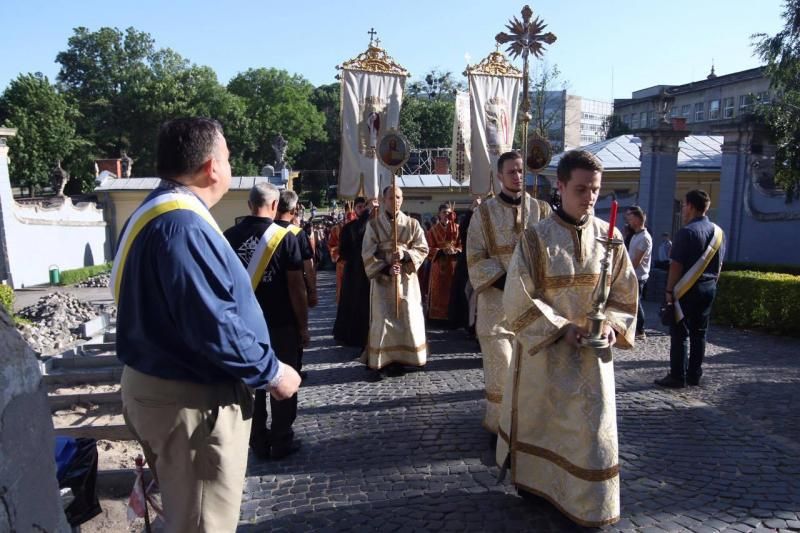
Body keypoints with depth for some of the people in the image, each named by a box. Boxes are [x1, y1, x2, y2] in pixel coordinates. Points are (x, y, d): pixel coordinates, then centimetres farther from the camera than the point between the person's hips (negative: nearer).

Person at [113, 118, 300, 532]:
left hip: (156, 384, 10)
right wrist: (271, 372, -16)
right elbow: (213, 326, -30)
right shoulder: (183, 225, -25)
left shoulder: (152, 213, 9)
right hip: (191, 400, -10)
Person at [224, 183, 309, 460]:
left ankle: (259, 442, 25)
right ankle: (281, 442, 20)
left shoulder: (229, 236, -2)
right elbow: (296, 287, -13)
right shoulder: (285, 237, -13)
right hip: (281, 324, -3)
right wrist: (303, 325, -3)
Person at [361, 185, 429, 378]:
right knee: (382, 321, -3)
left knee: (408, 319, 2)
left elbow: (423, 248, 2)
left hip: (407, 279, 2)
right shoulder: (373, 225, 1)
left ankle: (400, 359, 17)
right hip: (382, 279, -2)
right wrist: (386, 269, -16)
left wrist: (405, 254, -17)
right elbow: (368, 254, -3)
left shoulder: (412, 224, 5)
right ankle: (378, 363, 3)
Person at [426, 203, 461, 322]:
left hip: (454, 266, 0)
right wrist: (441, 251, -17)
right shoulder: (433, 231, 6)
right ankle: (437, 318, 5)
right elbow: (429, 250, 0)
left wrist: (455, 250, -19)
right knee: (439, 294, 0)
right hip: (439, 267, 0)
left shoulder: (457, 228, 6)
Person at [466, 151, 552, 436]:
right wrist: (505, 281, -14)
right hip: (496, 298, -1)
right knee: (500, 365, 0)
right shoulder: (485, 212, 3)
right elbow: (475, 258, -2)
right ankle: (498, 424, 14)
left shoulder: (542, 210, 7)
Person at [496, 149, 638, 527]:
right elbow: (517, 301, -12)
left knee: (593, 426, 9)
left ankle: (590, 503, 29)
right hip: (543, 351, -2)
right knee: (539, 422, 13)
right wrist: (562, 328, -19)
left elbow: (625, 293, 6)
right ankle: (534, 481, 37)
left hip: (593, 352, 3)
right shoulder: (536, 237, -11)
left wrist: (612, 325, -11)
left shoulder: (610, 236, -1)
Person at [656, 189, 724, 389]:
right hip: (709, 288, 7)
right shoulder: (718, 232, 9)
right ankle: (694, 375, 18)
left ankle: (678, 377, 1)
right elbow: (719, 264, 15)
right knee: (699, 332, 12)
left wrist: (669, 290, -11)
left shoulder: (687, 232, -15)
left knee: (680, 333, -2)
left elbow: (676, 265, -16)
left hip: (686, 289, -7)